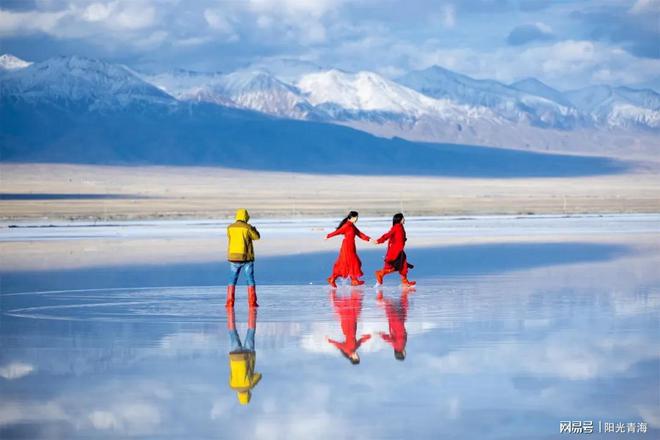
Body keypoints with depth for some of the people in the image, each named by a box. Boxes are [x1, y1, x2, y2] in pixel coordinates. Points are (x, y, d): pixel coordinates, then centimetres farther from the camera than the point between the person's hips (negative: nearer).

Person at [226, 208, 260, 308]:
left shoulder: (230, 228, -1)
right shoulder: (247, 227, -10)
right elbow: (257, 237, 3)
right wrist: (254, 229, 23)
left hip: (234, 257, 2)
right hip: (247, 257, -2)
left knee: (232, 280, 9)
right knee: (250, 280, 8)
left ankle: (230, 302, -1)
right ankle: (252, 302, 4)